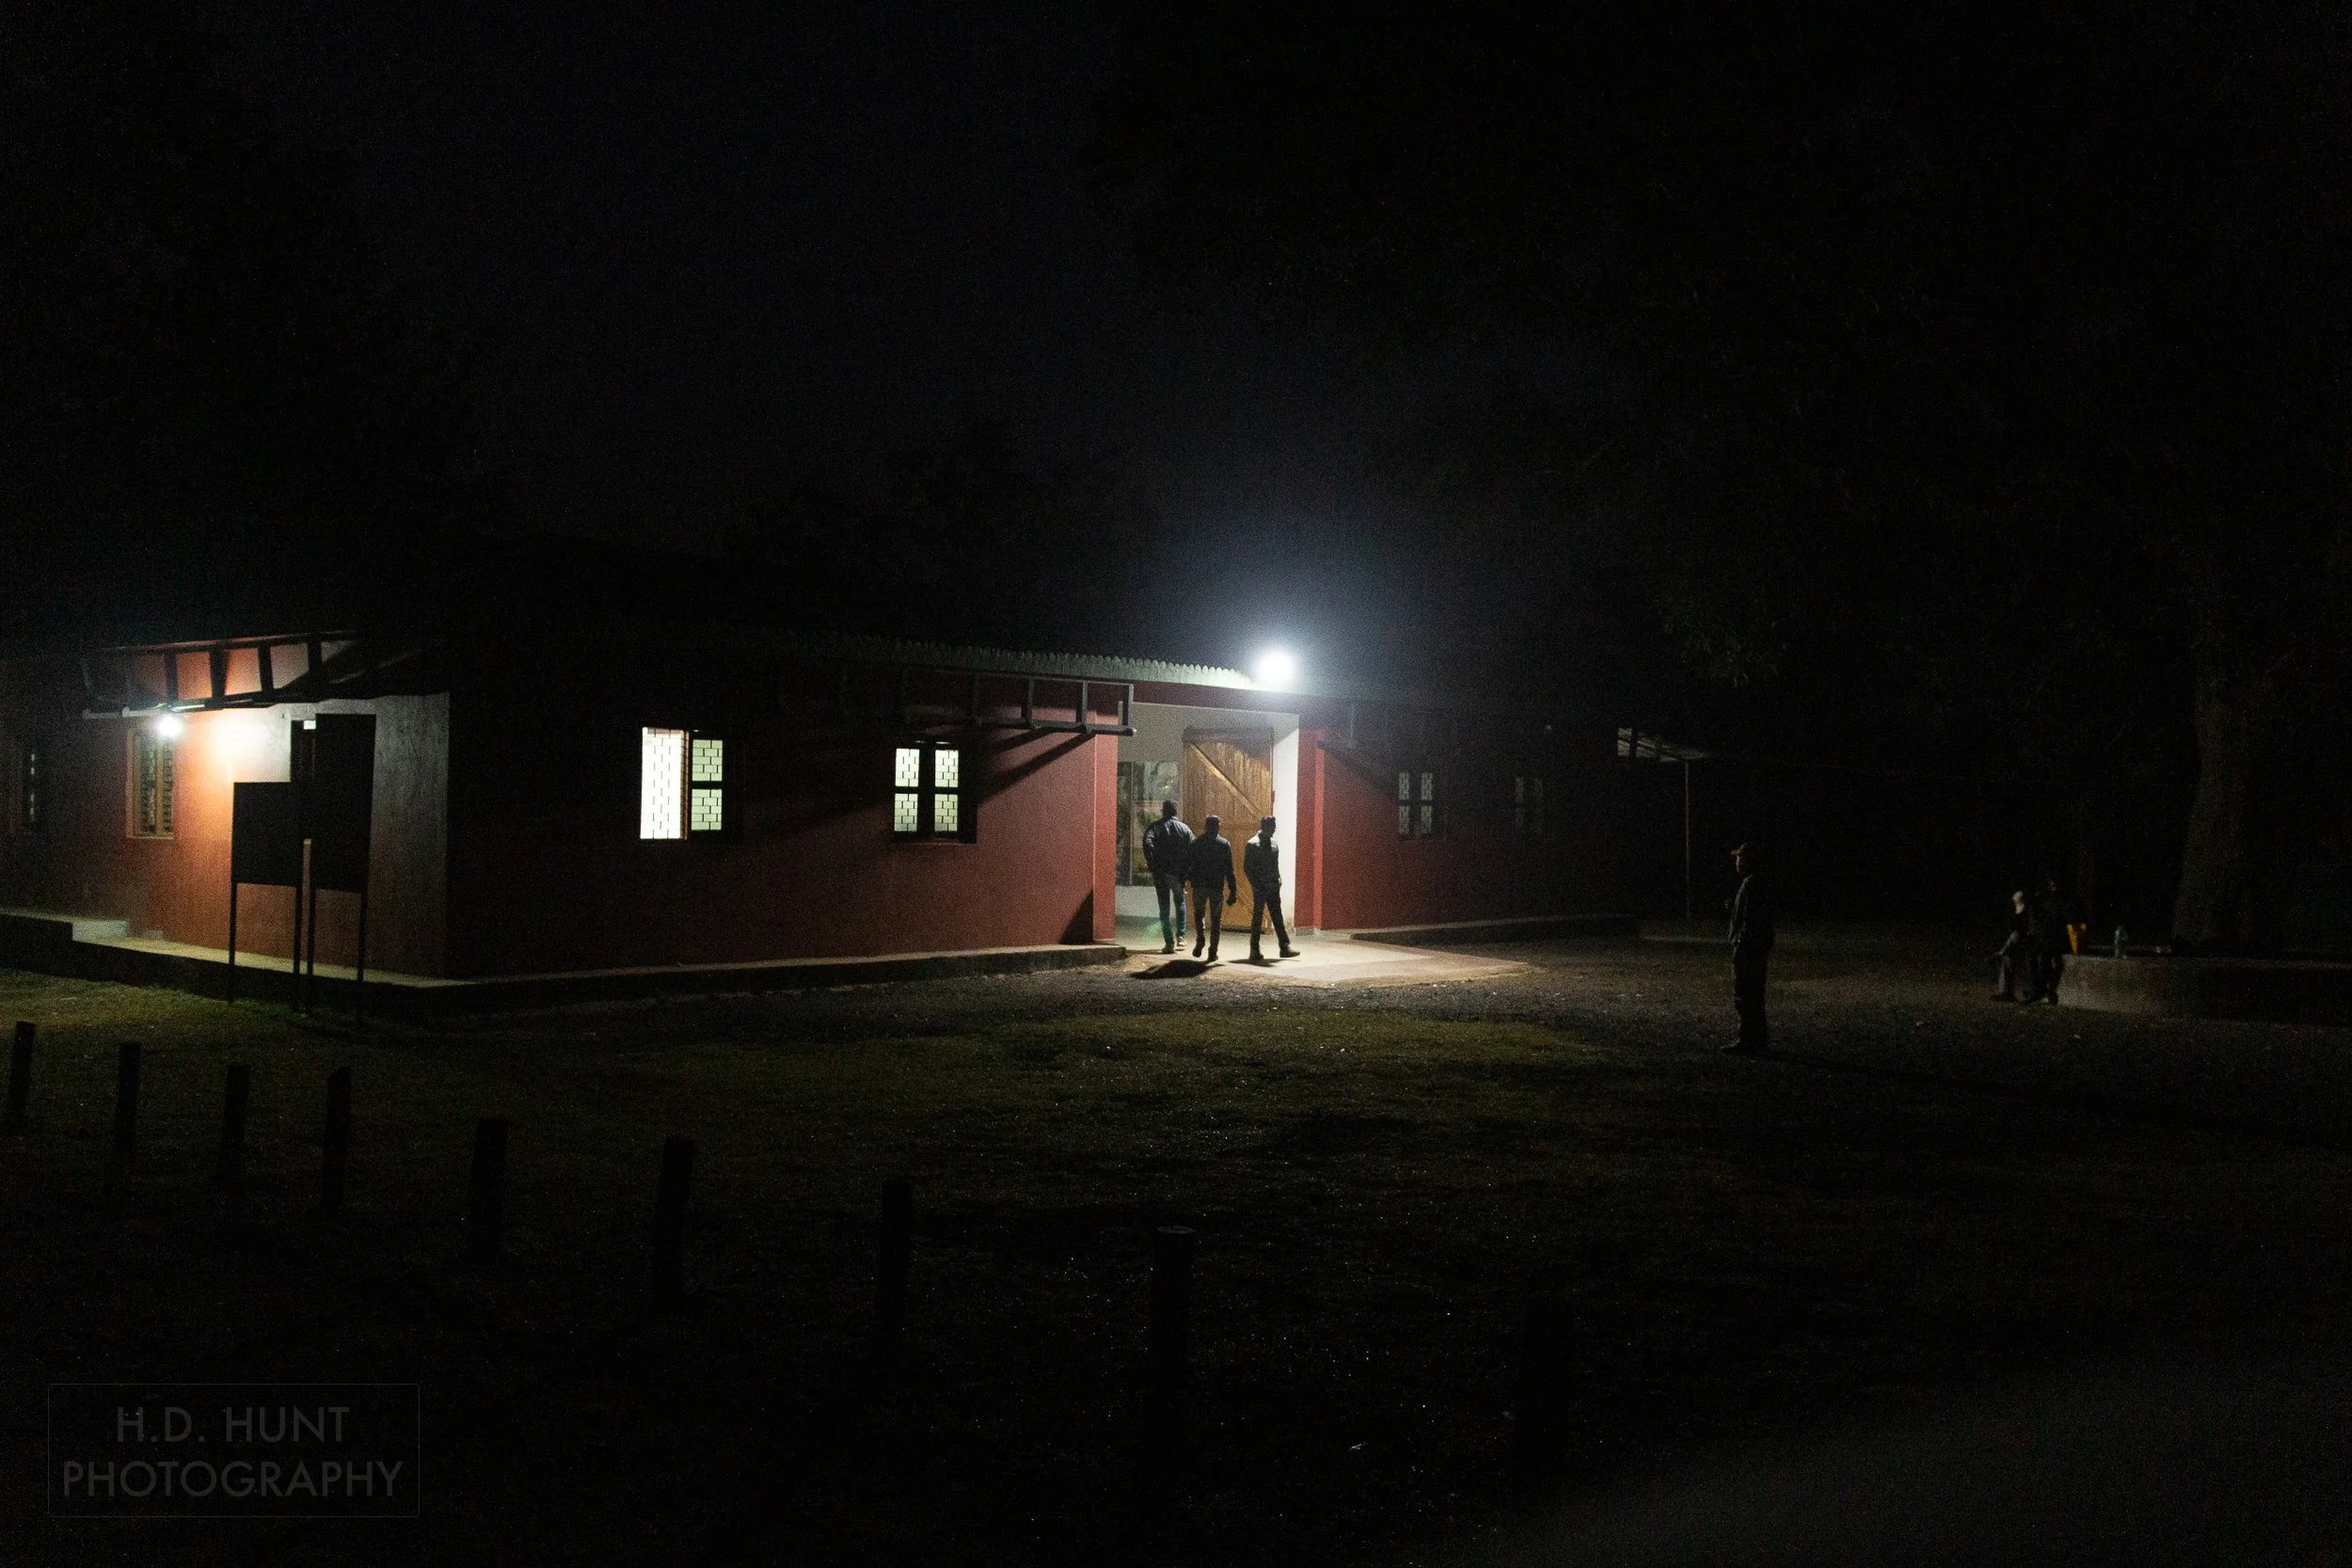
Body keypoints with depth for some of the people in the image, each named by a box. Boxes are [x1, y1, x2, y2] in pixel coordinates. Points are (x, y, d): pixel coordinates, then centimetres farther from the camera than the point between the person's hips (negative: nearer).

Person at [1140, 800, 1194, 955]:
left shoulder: (1154, 827, 0)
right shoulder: (1184, 829, 4)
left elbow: (1148, 845, -19)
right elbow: (1192, 850, -4)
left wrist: (1153, 866, -15)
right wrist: (1188, 872, -1)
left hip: (1161, 874, -1)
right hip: (1179, 874, 1)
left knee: (1164, 907, 5)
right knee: (1180, 903, 22)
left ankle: (1169, 942, 2)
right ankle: (1181, 936, 11)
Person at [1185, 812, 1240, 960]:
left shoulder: (1196, 843, 1)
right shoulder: (1224, 844, -1)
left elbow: (1187, 865, 2)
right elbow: (1229, 870, -3)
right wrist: (1233, 891, -1)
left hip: (1199, 885, 0)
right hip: (1217, 887, 0)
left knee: (1199, 913, 19)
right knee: (1216, 919, 9)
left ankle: (1200, 938, -4)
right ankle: (1213, 951, 6)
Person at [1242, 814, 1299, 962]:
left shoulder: (1273, 843, 12)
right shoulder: (1252, 845, -8)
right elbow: (1247, 868, -9)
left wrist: (1278, 880, 7)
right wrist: (1256, 885, -14)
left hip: (1273, 887, 6)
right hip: (1260, 888, -6)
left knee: (1278, 917, 7)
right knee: (1257, 918, -1)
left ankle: (1284, 947, 10)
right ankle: (1255, 950, 5)